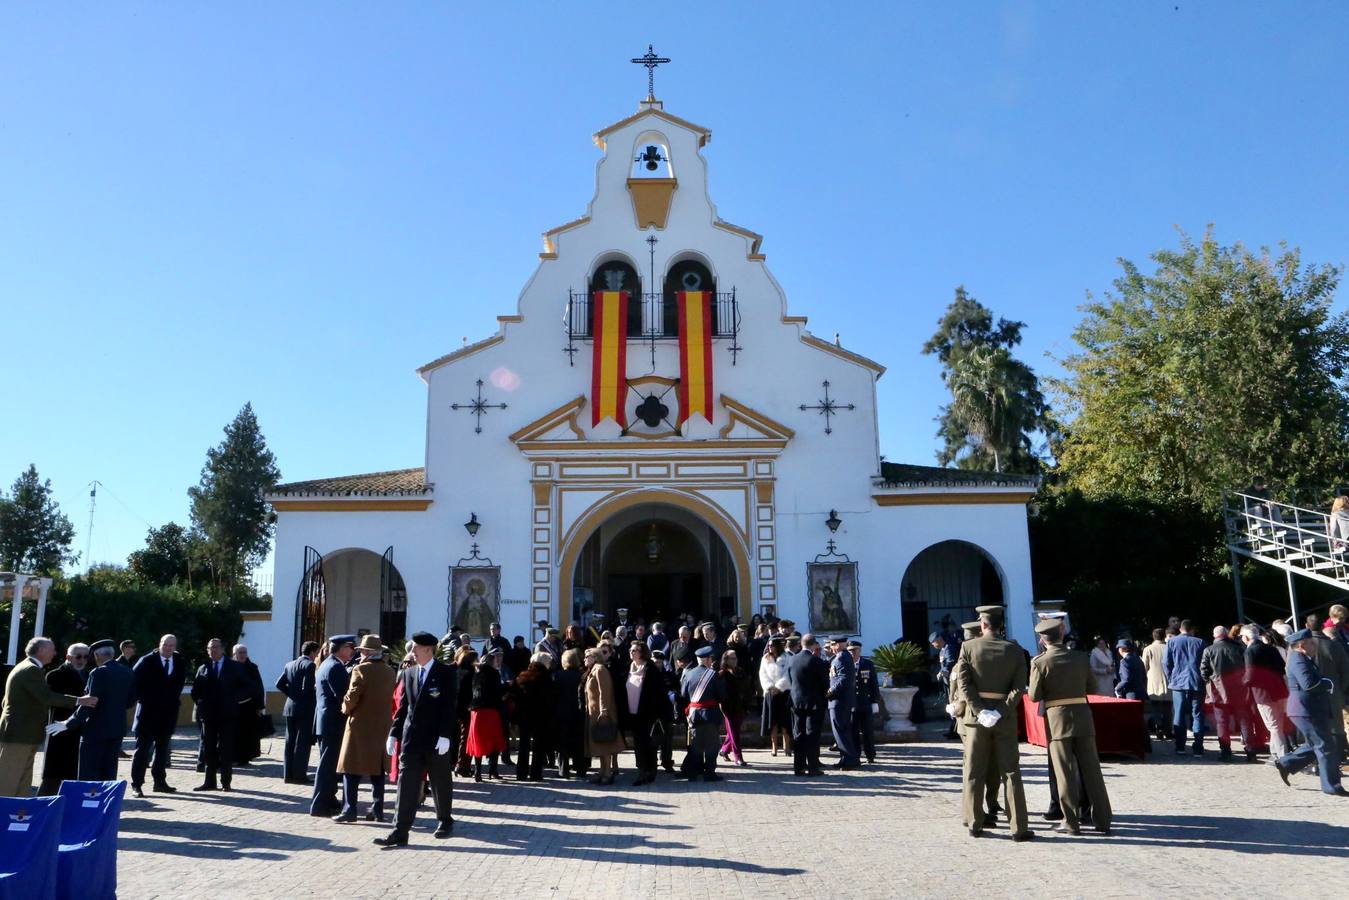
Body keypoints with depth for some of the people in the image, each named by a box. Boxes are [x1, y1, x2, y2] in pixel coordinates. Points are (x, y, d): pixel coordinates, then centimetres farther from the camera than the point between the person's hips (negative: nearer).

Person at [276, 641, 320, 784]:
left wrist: (292, 694, 12)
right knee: (303, 743, -2)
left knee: (290, 741, 11)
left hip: (290, 707, 7)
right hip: (305, 708, -7)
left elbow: (279, 684, 7)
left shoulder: (290, 664, 11)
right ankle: (299, 775, -1)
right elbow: (307, 687, -19)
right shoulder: (309, 665, -11)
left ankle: (288, 774, 15)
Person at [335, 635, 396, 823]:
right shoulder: (390, 672, 6)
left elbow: (351, 697, -12)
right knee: (377, 770, 10)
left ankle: (349, 810, 1)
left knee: (352, 770, 2)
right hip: (382, 726, 6)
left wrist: (346, 708, 5)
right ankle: (377, 810, 12)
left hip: (360, 725, -5)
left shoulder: (361, 670, -11)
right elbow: (392, 699, 8)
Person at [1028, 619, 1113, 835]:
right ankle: (1102, 820, 15)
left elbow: (1034, 696, -7)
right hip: (1082, 717, 3)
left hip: (1057, 719, -3)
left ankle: (1071, 822, 7)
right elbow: (1091, 686, 11)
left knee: (1065, 772, 3)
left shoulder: (1040, 662, -8)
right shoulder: (1081, 658, 2)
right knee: (1091, 770, 10)